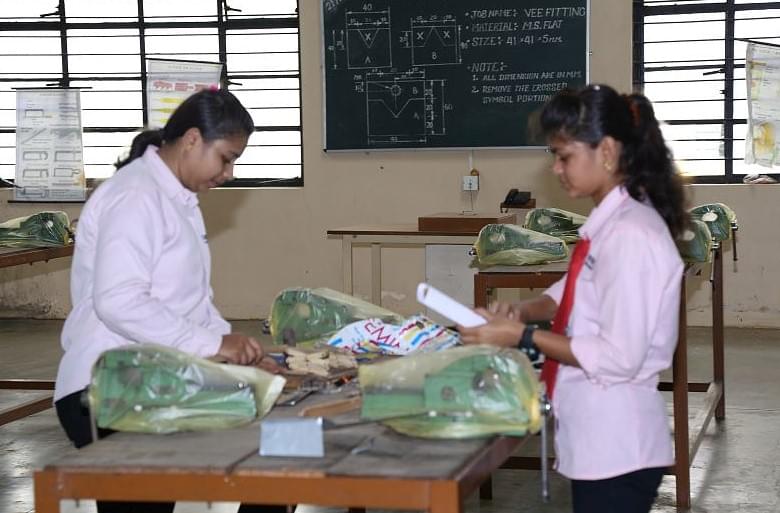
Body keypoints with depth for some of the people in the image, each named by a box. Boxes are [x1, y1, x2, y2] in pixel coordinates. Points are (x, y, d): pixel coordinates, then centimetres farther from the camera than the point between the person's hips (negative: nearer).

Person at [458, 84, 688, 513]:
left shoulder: (630, 235, -22)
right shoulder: (610, 222, 7)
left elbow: (618, 358, -24)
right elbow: (575, 294, 22)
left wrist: (523, 337, -18)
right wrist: (523, 311, 3)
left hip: (616, 446, -9)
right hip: (598, 438, 9)